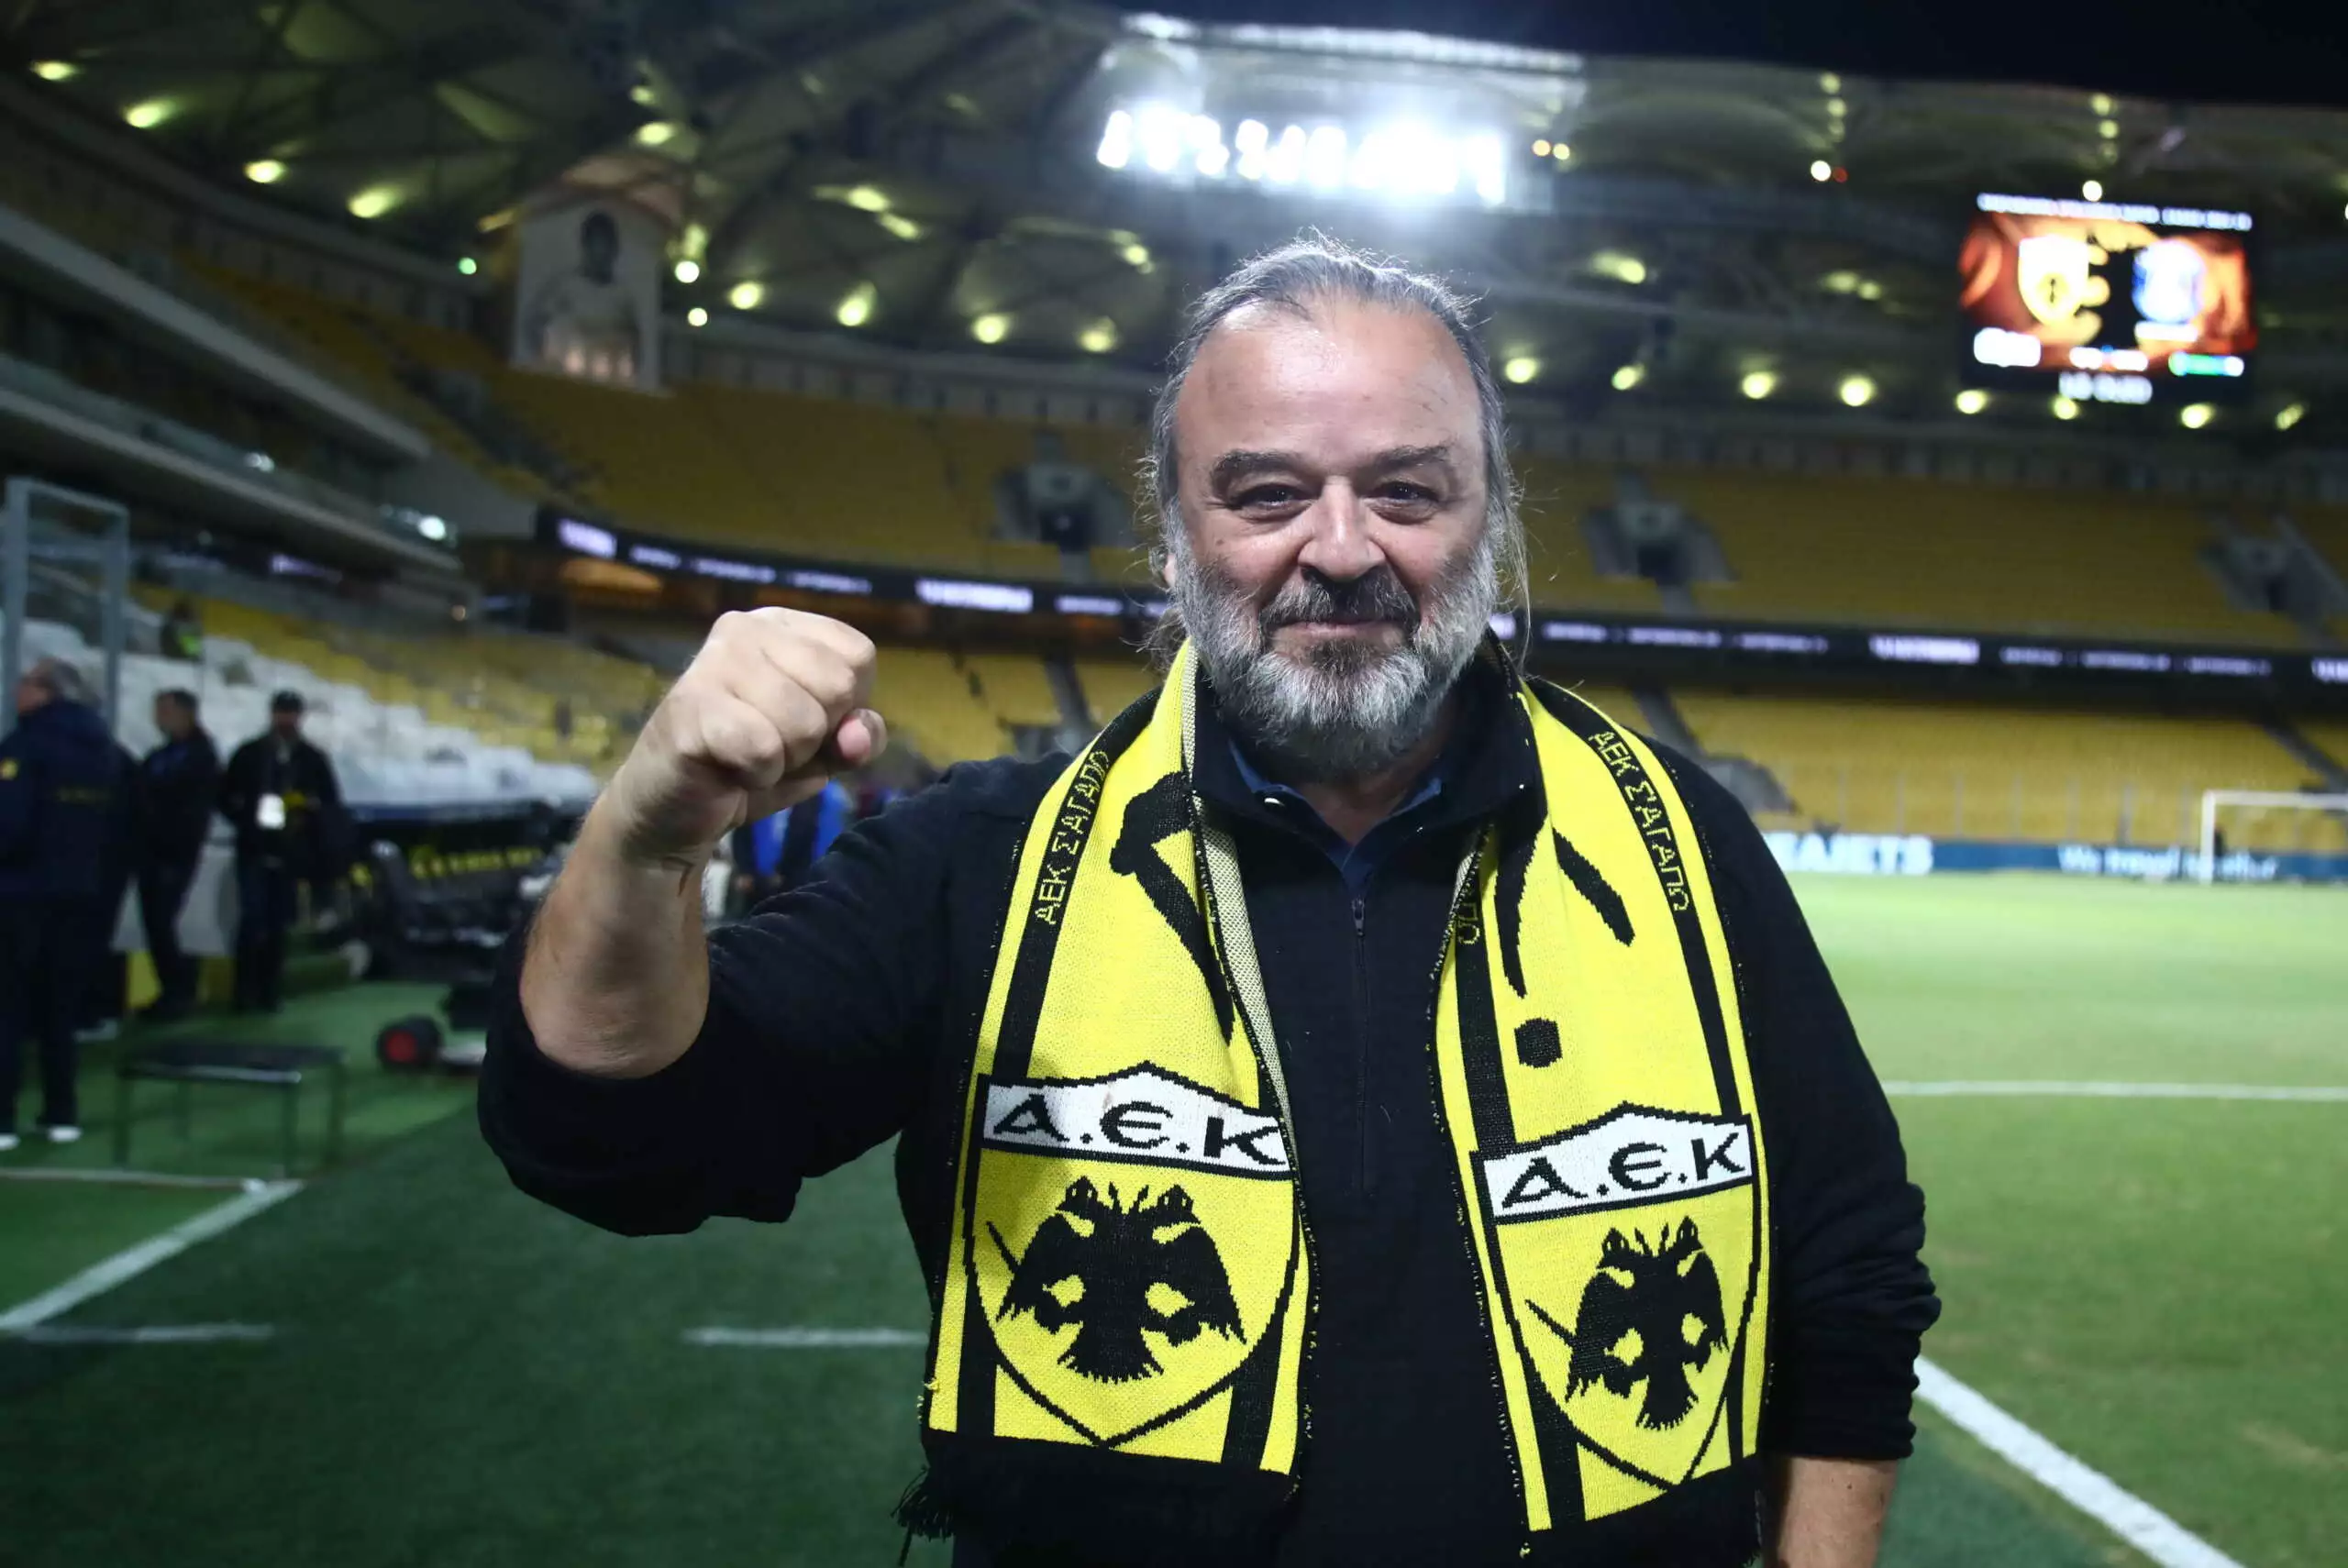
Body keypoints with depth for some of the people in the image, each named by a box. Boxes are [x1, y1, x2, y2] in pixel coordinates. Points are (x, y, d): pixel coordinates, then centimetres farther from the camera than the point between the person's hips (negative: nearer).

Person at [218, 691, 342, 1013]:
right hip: (254, 850, -1)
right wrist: (247, 820, -9)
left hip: (290, 854, 1)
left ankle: (268, 991, 10)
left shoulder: (313, 759, 6)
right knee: (252, 918, -11)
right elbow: (225, 798, 8)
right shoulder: (249, 754, 5)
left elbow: (334, 808, 7)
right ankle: (245, 991, -5)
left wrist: (312, 809, -14)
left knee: (277, 924, 4)